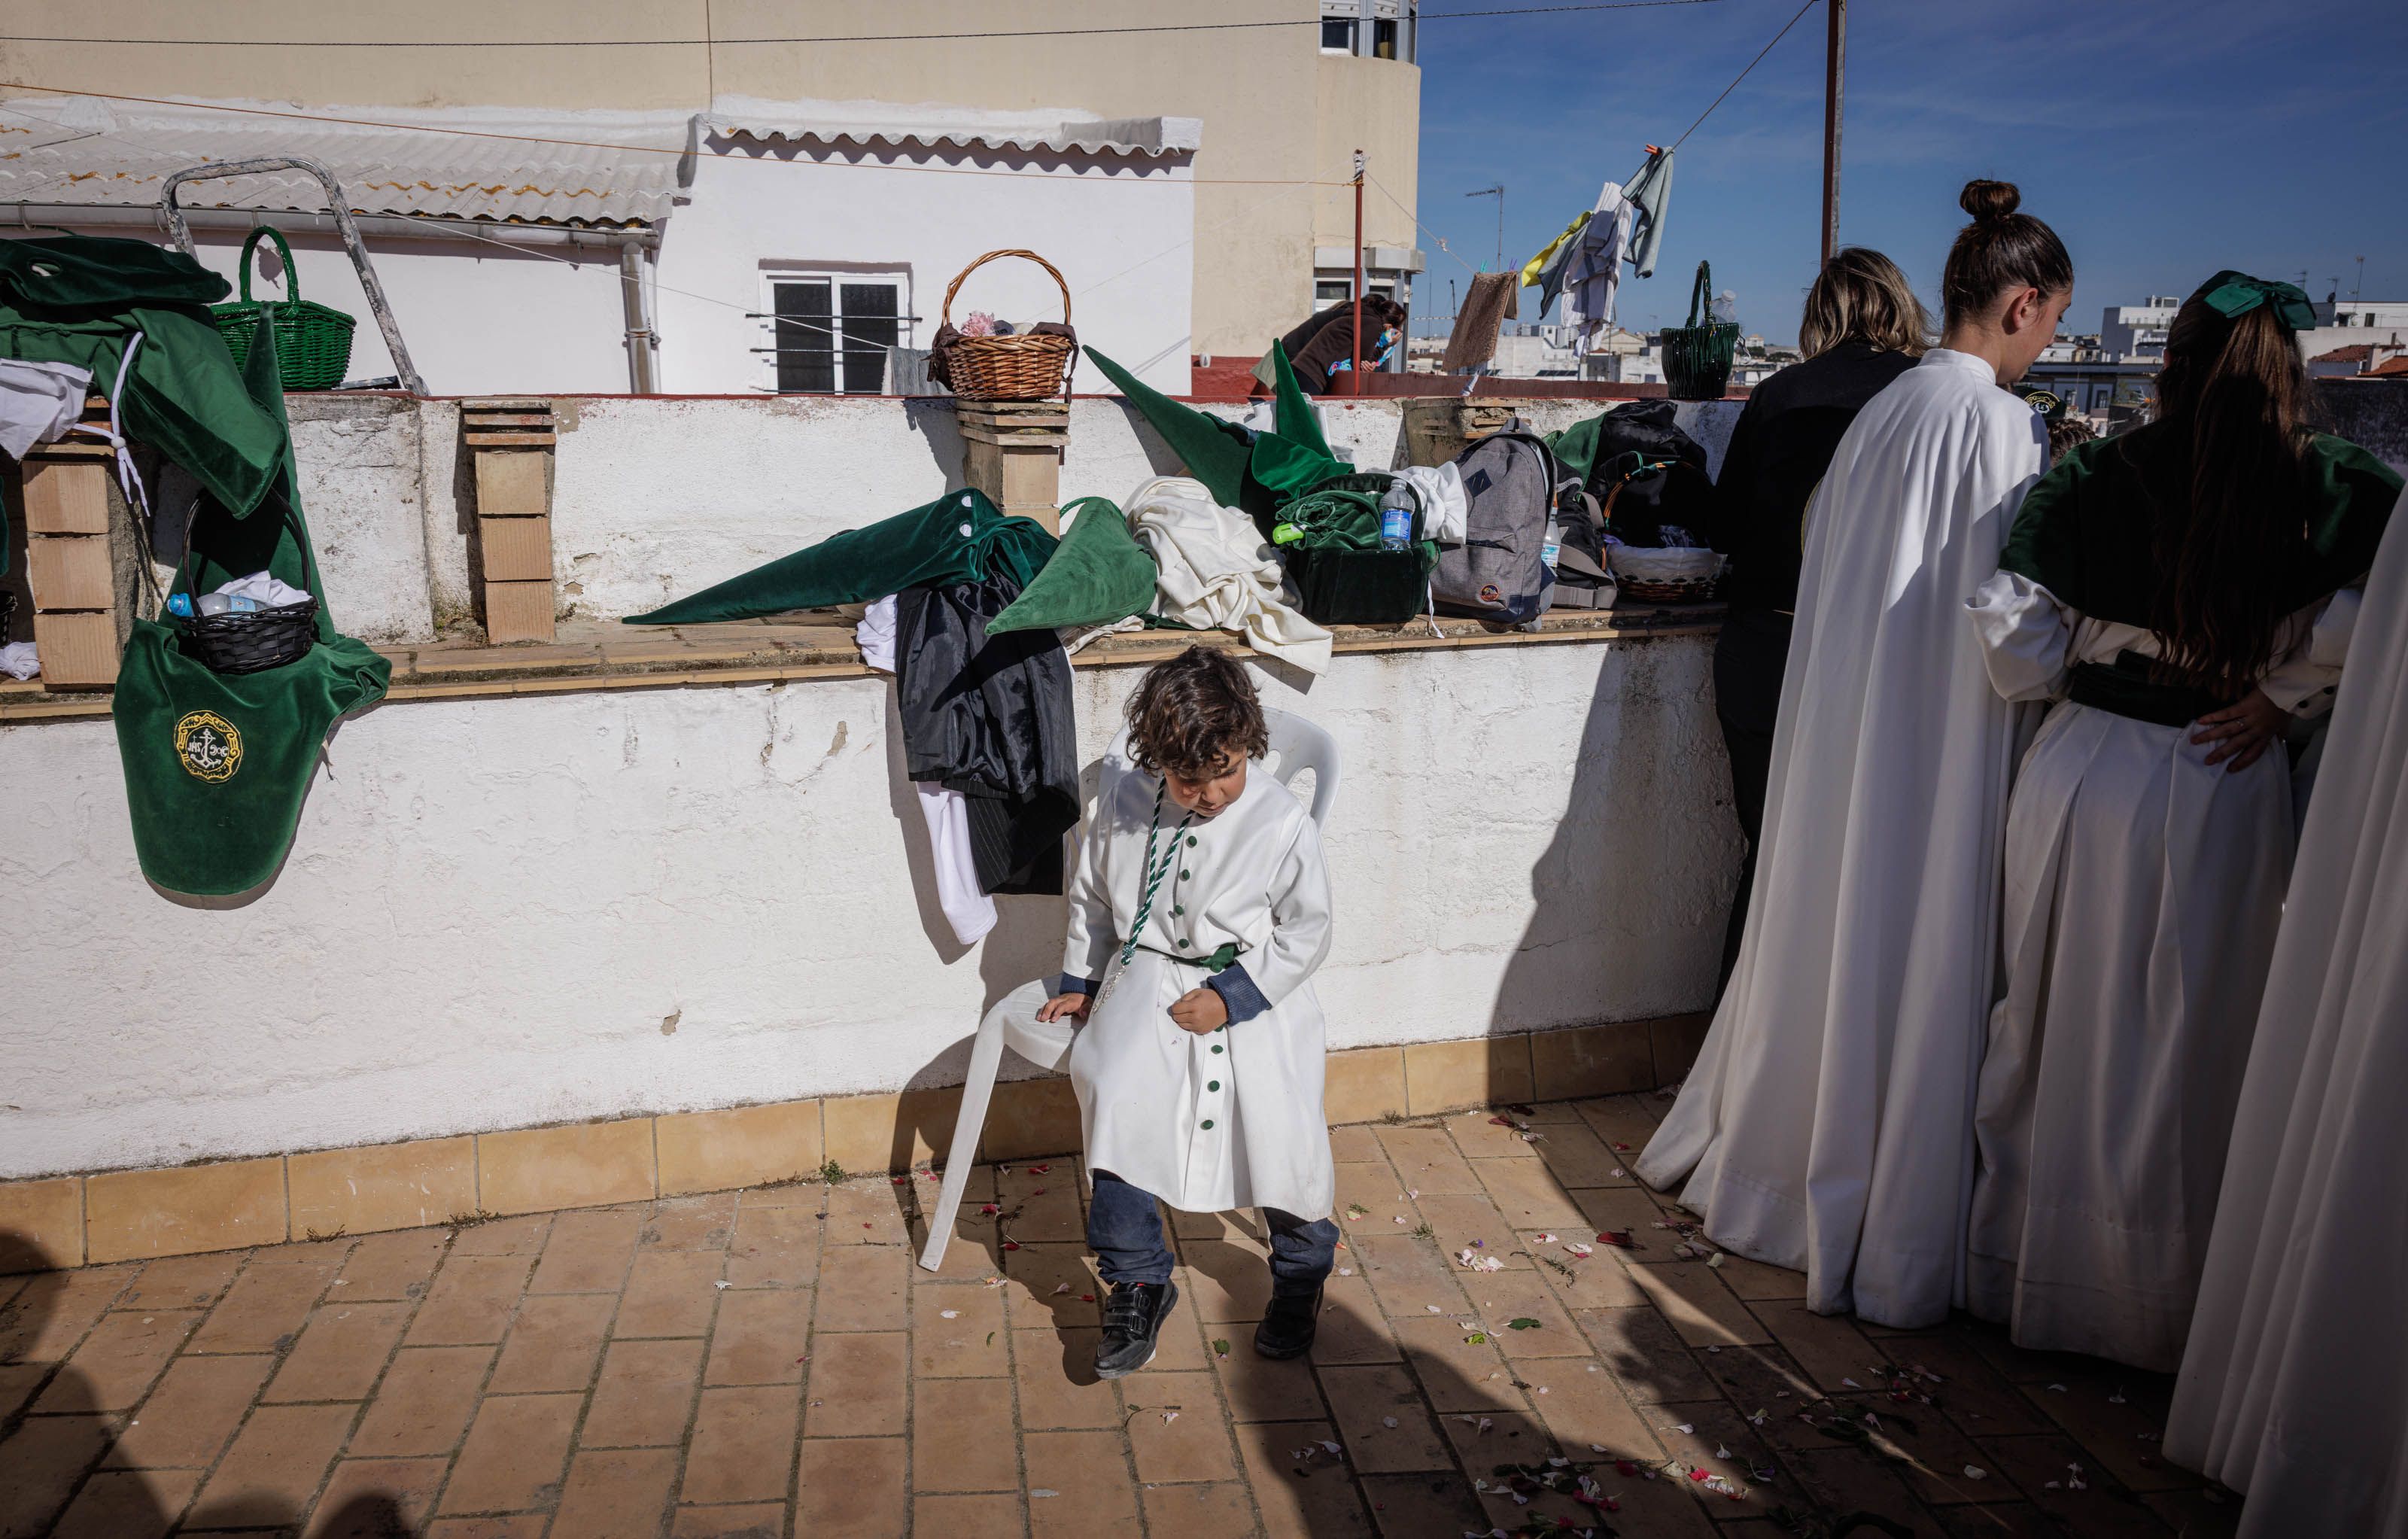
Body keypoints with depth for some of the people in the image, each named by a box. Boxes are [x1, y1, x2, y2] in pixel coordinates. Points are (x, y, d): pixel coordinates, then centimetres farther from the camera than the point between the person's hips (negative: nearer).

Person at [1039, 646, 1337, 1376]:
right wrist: (1081, 981, 15)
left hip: (1251, 995, -2)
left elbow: (1307, 932, -6)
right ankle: (1138, 1281, -3)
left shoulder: (1281, 824, -14)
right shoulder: (1124, 797, -4)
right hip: (1145, 980, 2)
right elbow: (1091, 893, 13)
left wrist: (1233, 998, -14)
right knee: (1116, 1101, -23)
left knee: (1276, 1130, -14)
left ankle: (1301, 1272, 20)